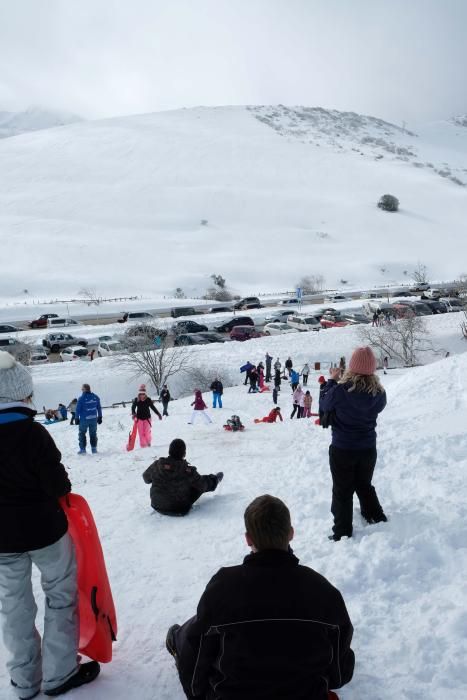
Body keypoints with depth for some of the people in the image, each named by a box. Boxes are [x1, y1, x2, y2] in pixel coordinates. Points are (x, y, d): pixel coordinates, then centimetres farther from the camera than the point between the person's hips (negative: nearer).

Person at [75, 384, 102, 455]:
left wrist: (77, 418, 0)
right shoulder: (96, 397, 1)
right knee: (93, 434, 15)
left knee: (82, 434, 10)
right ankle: (94, 449, 16)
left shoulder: (81, 398, -13)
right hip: (94, 419, 4)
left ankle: (82, 449, 8)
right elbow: (99, 408, 7)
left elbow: (78, 409, -9)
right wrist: (100, 417, 15)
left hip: (84, 419, -4)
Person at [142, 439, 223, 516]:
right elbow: (202, 485, -10)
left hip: (157, 507, 4)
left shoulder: (156, 465, -17)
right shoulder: (187, 470, -26)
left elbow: (146, 478, 2)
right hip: (180, 510, -3)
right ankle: (214, 480, 47)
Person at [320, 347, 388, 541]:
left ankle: (343, 533, 17)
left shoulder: (340, 390, -24)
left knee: (342, 492, 11)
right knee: (364, 485, 26)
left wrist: (332, 381, 5)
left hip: (342, 449, -3)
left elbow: (324, 406, -4)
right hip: (368, 449, 3)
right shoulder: (379, 393, -14)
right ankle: (377, 518, 36)